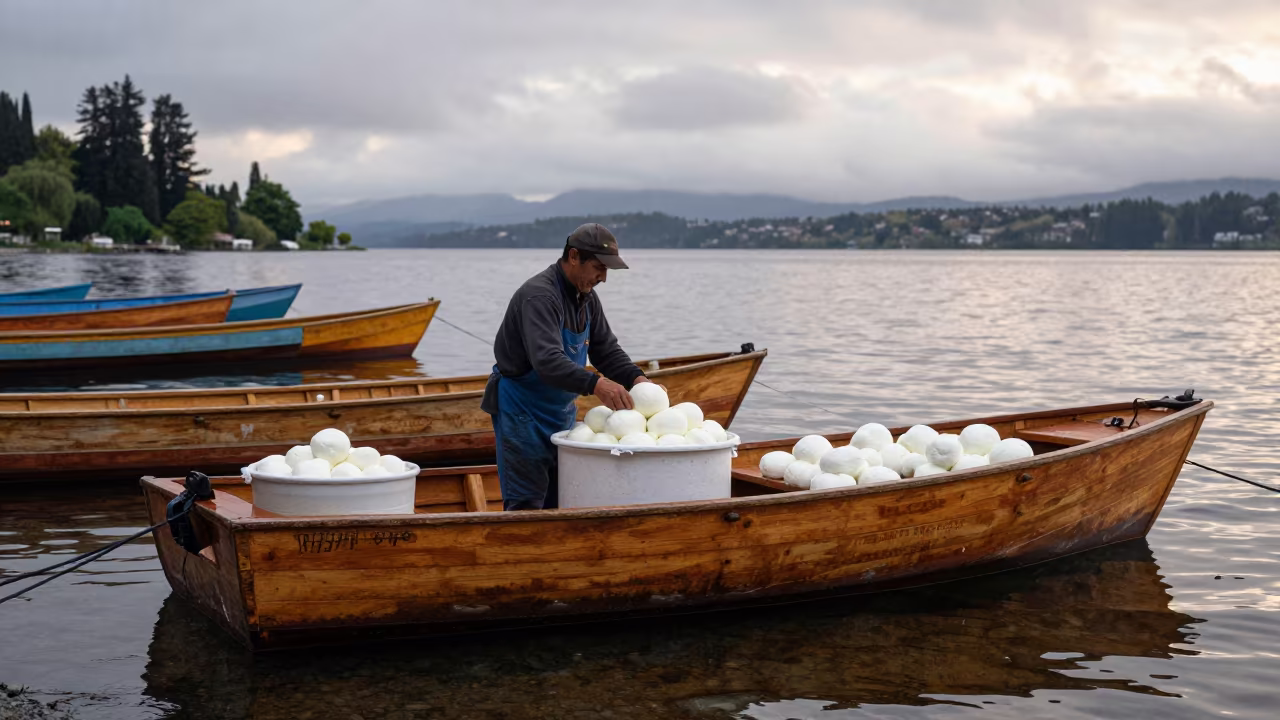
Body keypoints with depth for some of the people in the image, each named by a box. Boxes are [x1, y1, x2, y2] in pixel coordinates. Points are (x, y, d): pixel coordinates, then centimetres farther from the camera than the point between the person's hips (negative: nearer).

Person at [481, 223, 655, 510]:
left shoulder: (587, 297, 5)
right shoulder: (539, 295, -24)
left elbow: (607, 349, 9)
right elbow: (547, 360, -37)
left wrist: (635, 377, -11)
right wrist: (595, 384, -49)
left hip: (562, 411, 9)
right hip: (522, 411, -9)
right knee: (527, 504, -6)